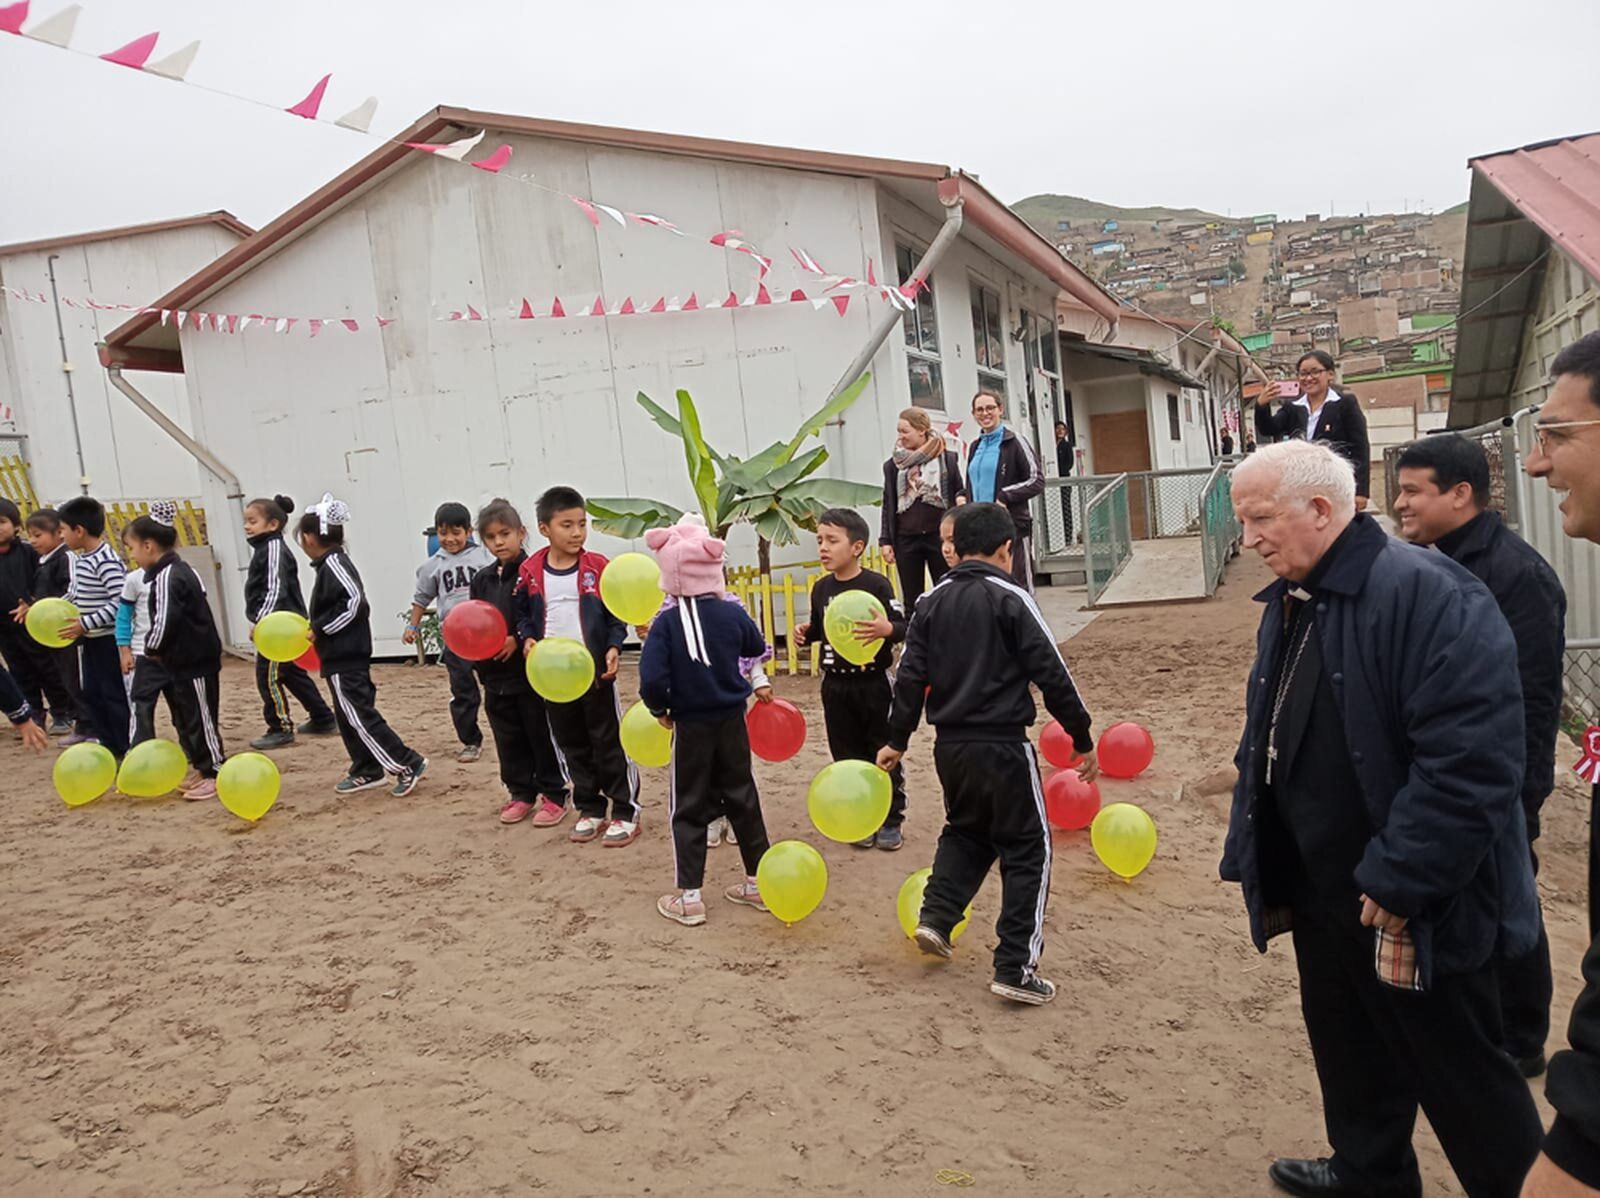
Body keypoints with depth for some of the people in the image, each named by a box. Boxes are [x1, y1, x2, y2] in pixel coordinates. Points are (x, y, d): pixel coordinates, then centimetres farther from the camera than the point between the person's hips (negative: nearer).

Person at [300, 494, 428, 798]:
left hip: (344, 658, -10)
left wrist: (320, 629, -18)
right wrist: (318, 630, 12)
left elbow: (354, 601, -24)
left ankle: (407, 764, -8)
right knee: (348, 716, 14)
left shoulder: (333, 562, -15)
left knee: (359, 715, -9)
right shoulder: (333, 562, 14)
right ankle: (367, 771, 21)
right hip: (343, 655, 10)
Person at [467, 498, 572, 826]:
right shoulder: (481, 580, 8)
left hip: (533, 673, -6)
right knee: (509, 740, 14)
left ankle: (553, 793, 18)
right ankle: (521, 793, 27)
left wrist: (519, 640, -20)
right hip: (496, 676, 6)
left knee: (543, 736, 5)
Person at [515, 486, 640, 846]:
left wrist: (614, 647, -14)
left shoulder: (598, 567, -7)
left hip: (595, 670, -3)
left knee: (610, 743, 4)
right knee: (573, 745, 14)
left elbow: (617, 614, -1)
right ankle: (590, 808, 27)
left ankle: (625, 811, 14)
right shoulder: (530, 572, -1)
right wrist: (528, 639, -7)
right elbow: (524, 615, 11)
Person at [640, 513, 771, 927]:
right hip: (732, 721, 3)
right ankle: (759, 883, 25)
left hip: (690, 726, -3)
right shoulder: (732, 614, -7)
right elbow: (757, 647, 13)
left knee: (689, 808, 9)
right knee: (742, 799, 15)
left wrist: (661, 709, -3)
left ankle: (689, 897, 11)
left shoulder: (665, 624, -16)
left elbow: (652, 680, -22)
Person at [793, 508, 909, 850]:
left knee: (884, 753, 6)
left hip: (873, 683, -5)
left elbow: (903, 627, -13)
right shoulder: (822, 588, 5)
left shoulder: (876, 584, -12)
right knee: (848, 756, 11)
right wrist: (805, 632, -2)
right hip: (836, 684, 5)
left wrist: (887, 629, -34)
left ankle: (891, 820, 19)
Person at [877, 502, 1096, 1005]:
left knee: (966, 830, 28)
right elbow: (1052, 675, -10)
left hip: (950, 746, 6)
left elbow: (910, 677, 6)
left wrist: (897, 741, 15)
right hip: (1003, 745, -5)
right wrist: (1083, 740, 0)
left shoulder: (932, 603, 6)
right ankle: (1015, 968, 6)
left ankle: (936, 917, 16)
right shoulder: (1011, 599, -10)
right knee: (1027, 849, 7)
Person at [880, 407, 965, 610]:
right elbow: (888, 505, 11)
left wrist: (961, 499, -11)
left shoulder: (947, 458, 5)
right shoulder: (893, 464, 10)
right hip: (906, 539, 2)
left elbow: (960, 490, 13)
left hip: (939, 534, -2)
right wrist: (885, 540, 5)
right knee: (912, 600, 5)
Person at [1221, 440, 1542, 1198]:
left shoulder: (1426, 594, -22)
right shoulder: (1288, 603, 7)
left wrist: (1402, 880, -23)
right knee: (1348, 1047, 23)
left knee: (1456, 1070, 9)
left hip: (1412, 906, -8)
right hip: (1320, 891, 8)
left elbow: (1471, 759, -27)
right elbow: (1266, 743, 15)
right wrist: (1251, 856, 11)